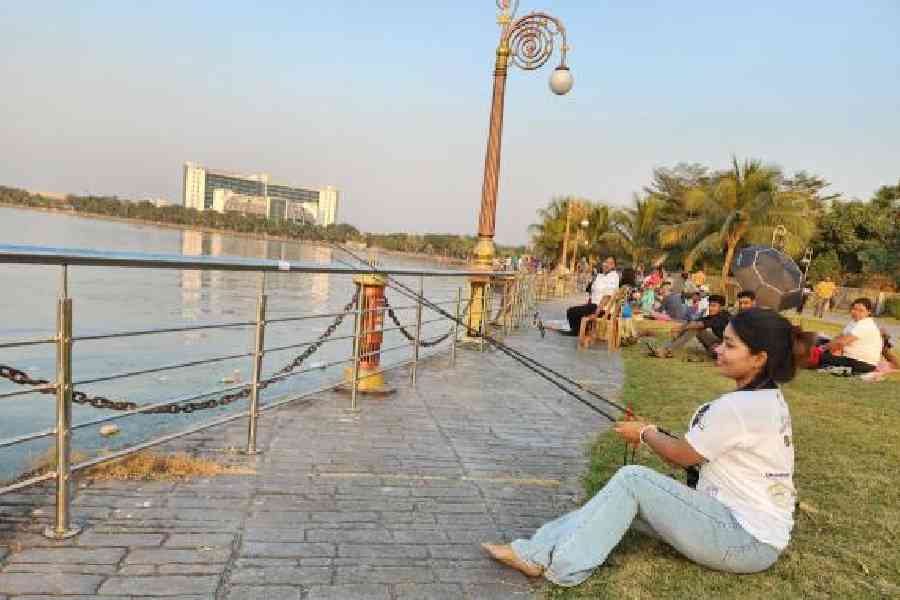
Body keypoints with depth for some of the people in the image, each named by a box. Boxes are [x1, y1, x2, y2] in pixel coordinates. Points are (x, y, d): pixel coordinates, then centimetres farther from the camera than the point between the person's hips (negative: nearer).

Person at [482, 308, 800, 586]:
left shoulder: (738, 406, -24)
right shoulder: (770, 399, 7)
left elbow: (682, 455, -12)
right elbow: (696, 451, 10)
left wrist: (645, 433, 4)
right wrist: (653, 433, 3)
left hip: (746, 542, -9)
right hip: (752, 524, 9)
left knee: (632, 479, -15)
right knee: (626, 501, 0)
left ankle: (558, 566, -11)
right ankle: (539, 550, -2)